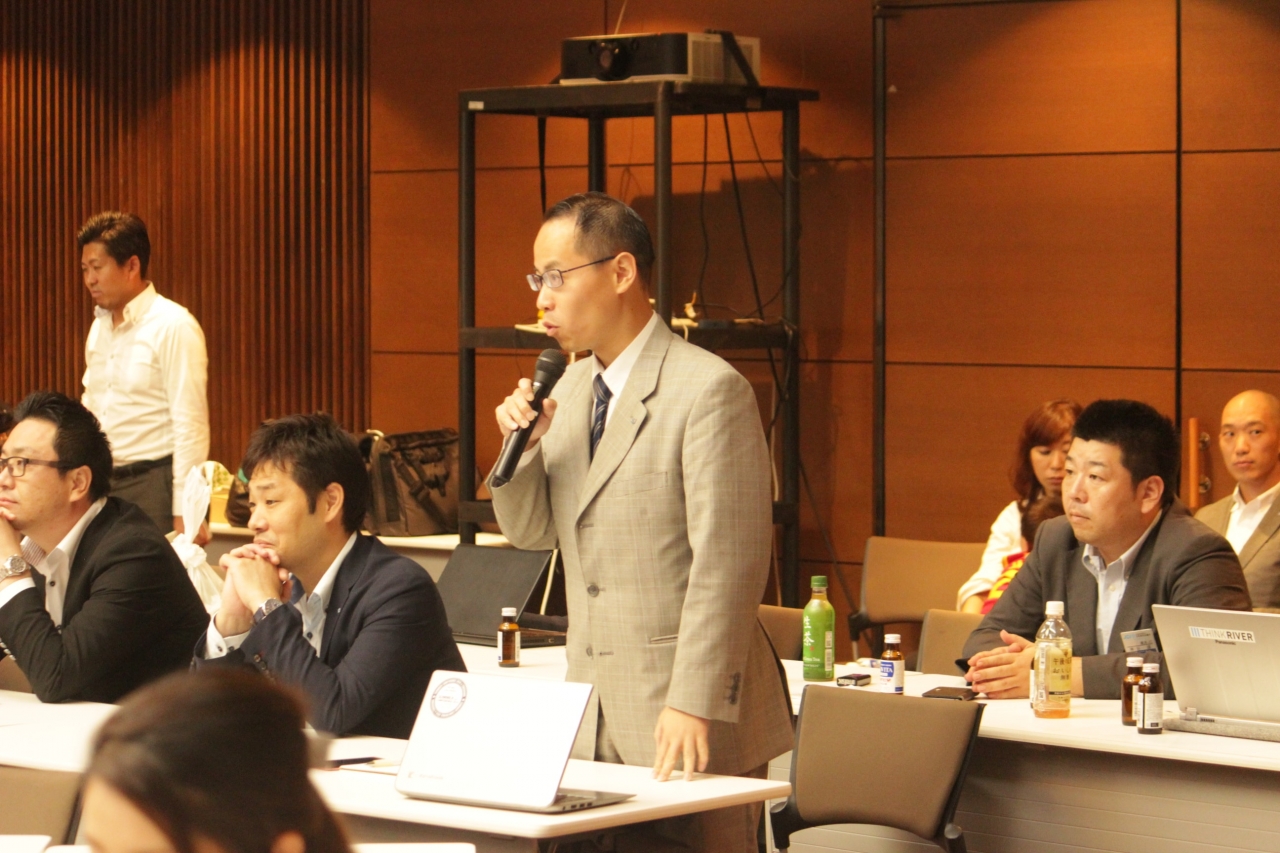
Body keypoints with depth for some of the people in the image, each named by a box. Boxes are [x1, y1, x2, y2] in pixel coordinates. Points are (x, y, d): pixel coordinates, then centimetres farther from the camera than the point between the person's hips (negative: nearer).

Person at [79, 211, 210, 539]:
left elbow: (190, 426, -13)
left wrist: (184, 513, -17)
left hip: (153, 484, -7)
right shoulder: (99, 327, 13)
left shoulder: (173, 327, -9)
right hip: (104, 483, 7)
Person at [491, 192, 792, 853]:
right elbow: (531, 532, 17)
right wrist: (522, 444, -3)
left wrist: (694, 705, -22)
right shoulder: (571, 388, 13)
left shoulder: (710, 390, -13)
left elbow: (729, 565, -18)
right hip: (594, 708, 7)